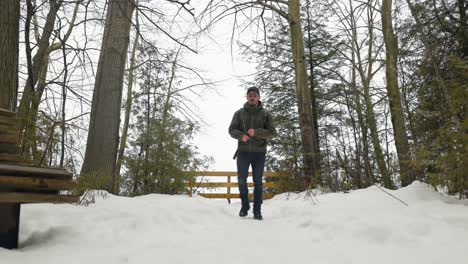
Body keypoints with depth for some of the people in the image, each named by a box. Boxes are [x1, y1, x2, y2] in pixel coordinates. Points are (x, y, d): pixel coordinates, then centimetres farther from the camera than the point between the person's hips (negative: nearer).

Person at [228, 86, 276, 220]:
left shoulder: (265, 114, 3)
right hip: (243, 151, 1)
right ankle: (245, 206, 26)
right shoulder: (239, 113, 6)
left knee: (258, 182, 4)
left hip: (259, 152, -1)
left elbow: (272, 132, -3)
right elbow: (232, 130, 4)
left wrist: (256, 132, -20)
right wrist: (241, 135, -18)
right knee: (242, 180, 7)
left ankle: (257, 210, 13)